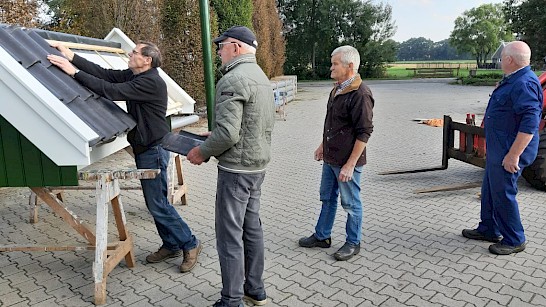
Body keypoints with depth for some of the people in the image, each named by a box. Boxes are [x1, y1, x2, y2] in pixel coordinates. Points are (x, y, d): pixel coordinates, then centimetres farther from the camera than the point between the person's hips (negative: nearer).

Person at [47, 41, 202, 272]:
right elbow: (104, 74, 3)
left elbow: (112, 90, -26)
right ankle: (171, 246, 26)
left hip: (153, 149, -10)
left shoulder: (151, 82, -21)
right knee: (155, 202, 14)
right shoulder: (133, 76, 9)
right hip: (144, 148, 10)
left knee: (157, 204, -4)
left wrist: (75, 72, -22)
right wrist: (72, 57, -3)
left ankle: (190, 244, 10)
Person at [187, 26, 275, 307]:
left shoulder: (233, 80, -17)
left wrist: (202, 152, -7)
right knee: (252, 227, 17)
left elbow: (227, 133, -25)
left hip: (236, 169, -10)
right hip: (258, 165, 10)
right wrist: (215, 136, 16)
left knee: (230, 236, 1)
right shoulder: (262, 78, 14)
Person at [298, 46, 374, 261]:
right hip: (330, 158, 9)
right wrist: (323, 145, 23)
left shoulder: (361, 94, -20)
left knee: (351, 204, 7)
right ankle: (322, 236, 35)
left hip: (347, 162, -9)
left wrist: (350, 164, -22)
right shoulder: (337, 89, 9)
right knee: (327, 198, 20)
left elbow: (364, 133, -21)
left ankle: (353, 243, 25)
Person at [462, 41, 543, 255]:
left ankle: (514, 241, 14)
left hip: (509, 151, -11)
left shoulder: (525, 84, -22)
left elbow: (530, 124, -28)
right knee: (490, 190, 19)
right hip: (497, 149, 11)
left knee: (503, 194, -1)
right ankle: (489, 230, 33)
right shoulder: (512, 80, 13)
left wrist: (513, 155, -29)